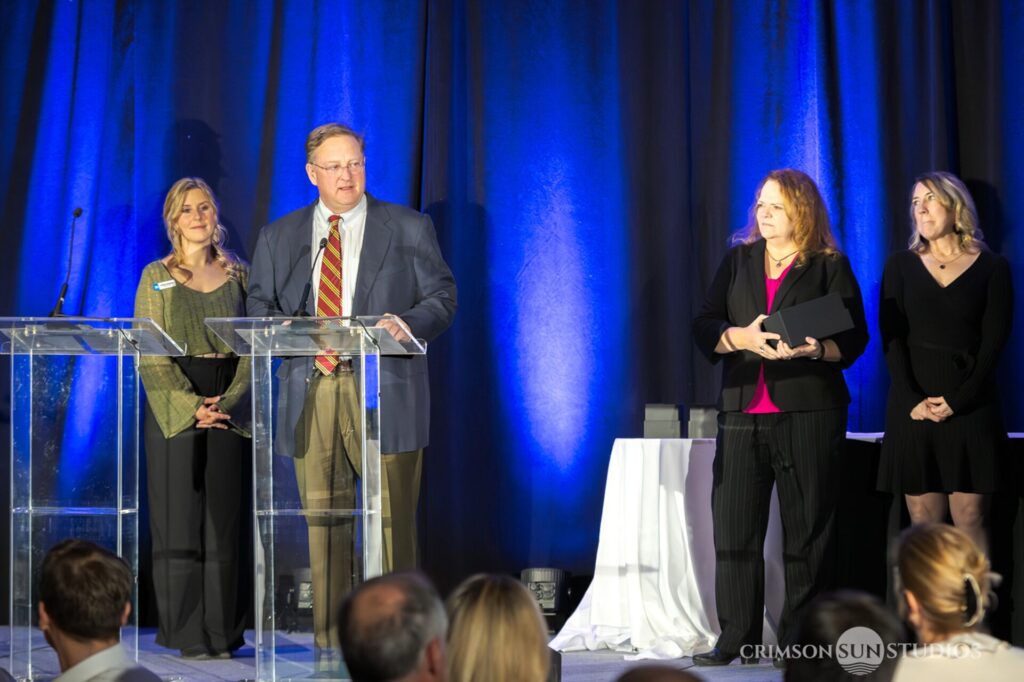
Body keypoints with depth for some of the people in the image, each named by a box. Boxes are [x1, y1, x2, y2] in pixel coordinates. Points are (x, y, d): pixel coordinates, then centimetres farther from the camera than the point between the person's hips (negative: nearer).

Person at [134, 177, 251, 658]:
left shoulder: (238, 276, 10)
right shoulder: (157, 277, 4)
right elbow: (150, 355, -3)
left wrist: (227, 402, -11)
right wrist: (191, 406, -15)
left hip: (229, 408, 2)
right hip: (173, 404, -2)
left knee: (224, 515, 1)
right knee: (180, 515, -3)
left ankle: (222, 631, 4)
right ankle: (186, 632, 0)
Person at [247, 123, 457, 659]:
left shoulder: (409, 229, 9)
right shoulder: (278, 237, 15)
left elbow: (441, 297, 6)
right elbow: (259, 308, 14)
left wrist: (409, 324, -16)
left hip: (384, 392, -2)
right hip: (311, 390, 2)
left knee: (392, 514, -5)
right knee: (322, 516, 4)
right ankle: (330, 630, 11)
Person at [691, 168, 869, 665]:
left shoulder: (830, 266, 5)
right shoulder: (739, 261, 15)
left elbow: (855, 338, -1)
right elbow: (705, 327, 8)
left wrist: (814, 349, -21)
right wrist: (743, 337, -13)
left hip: (810, 412, -3)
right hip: (743, 413, 3)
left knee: (806, 531, -1)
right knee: (734, 528, -2)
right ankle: (736, 640, 4)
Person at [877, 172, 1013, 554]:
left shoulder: (992, 268, 4)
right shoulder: (901, 266, 9)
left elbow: (994, 341, -2)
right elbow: (891, 337, 1)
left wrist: (958, 400, -13)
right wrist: (912, 399, -13)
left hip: (970, 406, -2)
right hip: (913, 406, 2)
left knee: (970, 522, -4)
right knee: (924, 526, 0)